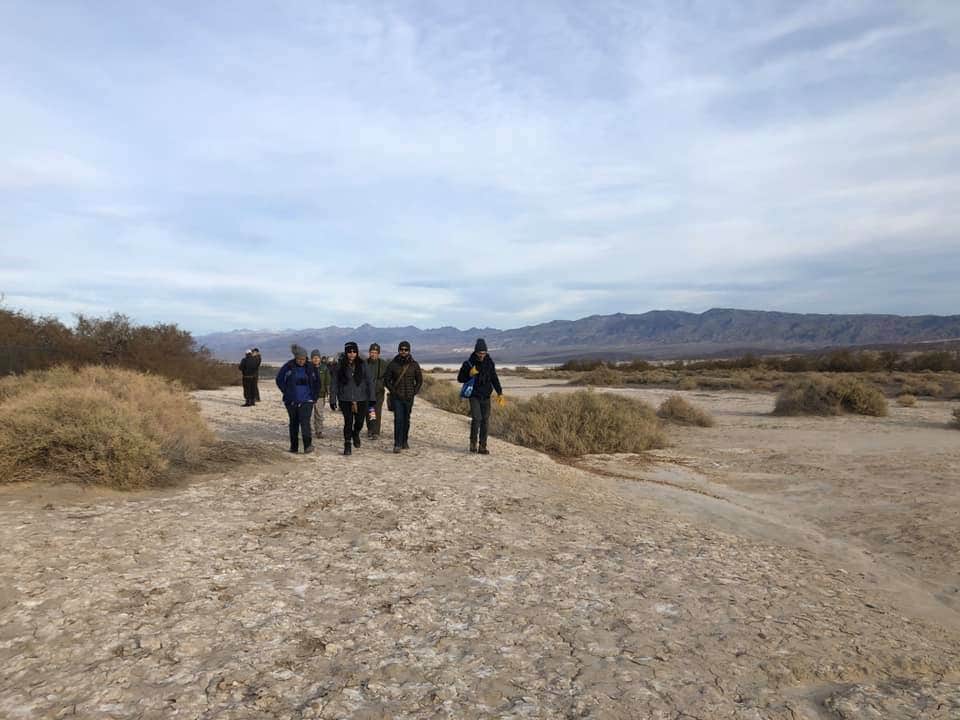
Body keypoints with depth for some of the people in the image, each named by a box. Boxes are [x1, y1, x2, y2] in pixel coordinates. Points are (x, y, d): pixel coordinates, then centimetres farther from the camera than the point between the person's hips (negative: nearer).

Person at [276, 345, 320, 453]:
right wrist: (286, 392, 1)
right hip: (291, 400, 1)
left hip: (306, 400, -1)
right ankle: (293, 447, 20)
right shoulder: (288, 367, -3)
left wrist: (314, 395, 7)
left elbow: (317, 382, 14)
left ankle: (308, 445, -17)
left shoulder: (310, 368, 0)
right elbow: (279, 380, 7)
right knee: (293, 423, 11)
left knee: (305, 422, -14)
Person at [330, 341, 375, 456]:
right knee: (348, 422, -2)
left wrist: (372, 399, -3)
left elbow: (369, 382, 2)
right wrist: (333, 400, -1)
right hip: (345, 400, -1)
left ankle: (356, 434, 38)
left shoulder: (362, 365, 0)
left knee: (359, 422, 4)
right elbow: (334, 383, 2)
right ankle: (347, 444, 16)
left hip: (361, 399, 1)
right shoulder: (340, 366, -2)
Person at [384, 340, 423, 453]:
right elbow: (387, 380, 5)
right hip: (397, 397, -2)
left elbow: (419, 380, 11)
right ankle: (397, 444, -11)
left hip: (409, 397, 2)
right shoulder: (392, 364, 1)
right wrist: (394, 392, -5)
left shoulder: (414, 364, 5)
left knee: (406, 420, 9)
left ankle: (405, 441, 22)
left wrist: (414, 392, 1)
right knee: (398, 419, -11)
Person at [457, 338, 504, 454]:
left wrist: (500, 393, 4)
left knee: (485, 421, 1)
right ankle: (473, 442, 1)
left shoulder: (489, 363, 3)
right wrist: (470, 374, -18)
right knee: (476, 418, -17)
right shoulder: (468, 363, -7)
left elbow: (494, 379, 12)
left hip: (486, 397, 3)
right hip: (474, 396, -3)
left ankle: (482, 446, 8)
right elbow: (460, 378, 0)